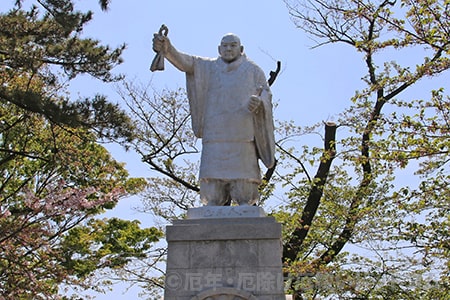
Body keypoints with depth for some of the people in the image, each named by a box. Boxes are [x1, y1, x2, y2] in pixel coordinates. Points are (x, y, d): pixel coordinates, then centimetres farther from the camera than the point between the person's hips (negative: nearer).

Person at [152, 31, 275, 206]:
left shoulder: (253, 70, 17)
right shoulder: (209, 67, 17)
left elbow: (266, 94, 7)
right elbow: (186, 62, 0)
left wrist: (258, 102, -18)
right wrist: (168, 49, -22)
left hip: (242, 134, -1)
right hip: (215, 136, 1)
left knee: (244, 192, -7)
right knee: (213, 195, -5)